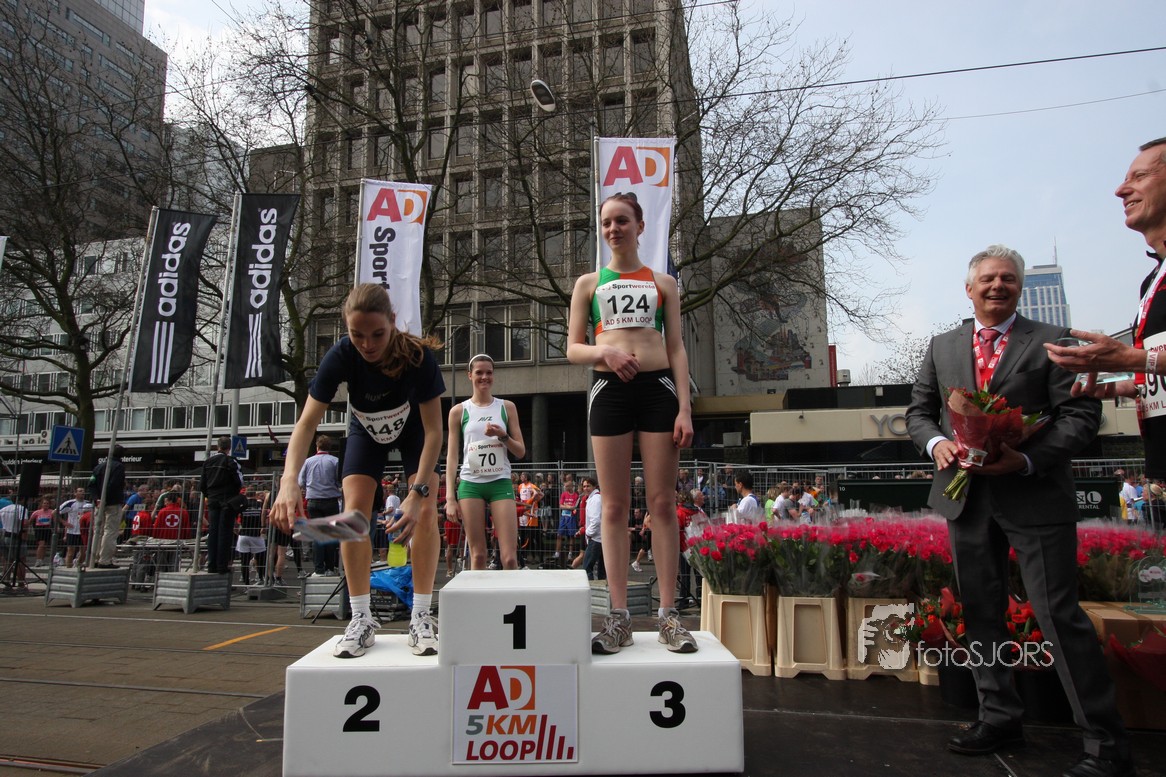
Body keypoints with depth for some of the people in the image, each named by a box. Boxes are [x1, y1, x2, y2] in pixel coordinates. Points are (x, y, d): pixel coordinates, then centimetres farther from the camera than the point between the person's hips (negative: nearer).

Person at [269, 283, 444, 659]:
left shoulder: (418, 356, -37)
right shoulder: (341, 356, -33)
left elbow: (433, 431, -35)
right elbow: (307, 422, -36)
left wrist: (418, 493, -44)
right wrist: (290, 479, -53)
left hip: (414, 429, -1)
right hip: (366, 431, 2)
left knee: (426, 511, -15)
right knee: (354, 510, -12)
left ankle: (421, 617, -5)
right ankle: (362, 619, -2)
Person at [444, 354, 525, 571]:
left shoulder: (507, 407, 8)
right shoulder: (459, 411, 5)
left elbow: (521, 452, 9)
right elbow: (452, 457, 4)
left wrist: (503, 435, -11)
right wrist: (450, 498, -3)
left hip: (501, 482, 0)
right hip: (470, 484, 0)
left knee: (509, 557, -6)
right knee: (478, 555, 3)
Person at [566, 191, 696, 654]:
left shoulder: (663, 283, 16)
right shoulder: (589, 283, 15)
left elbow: (676, 349, 9)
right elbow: (573, 349, 11)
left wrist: (685, 408, -2)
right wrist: (605, 352, -12)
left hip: (658, 388, 0)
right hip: (609, 390, 0)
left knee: (663, 502, -2)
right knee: (615, 505, -1)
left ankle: (668, 615, 4)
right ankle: (619, 617, 4)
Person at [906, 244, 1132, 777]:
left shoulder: (1051, 341, 1)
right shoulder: (942, 347, 12)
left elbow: (1081, 414, -6)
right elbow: (919, 410, 14)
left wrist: (1027, 459, -19)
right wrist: (936, 443, -7)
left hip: (1035, 495, -4)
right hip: (966, 496, 4)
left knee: (1060, 616, -3)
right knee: (980, 613, 12)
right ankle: (999, 717, 27)